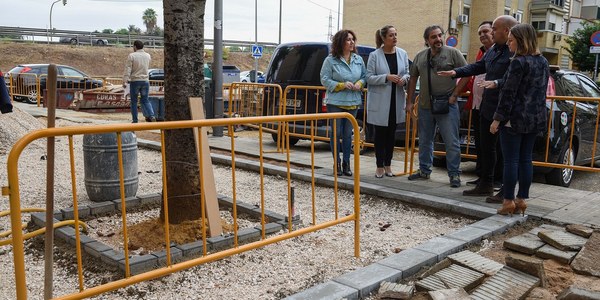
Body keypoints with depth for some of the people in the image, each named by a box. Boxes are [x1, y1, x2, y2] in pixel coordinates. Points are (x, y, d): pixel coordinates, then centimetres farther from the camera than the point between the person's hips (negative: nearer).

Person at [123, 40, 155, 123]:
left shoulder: (131, 56, -8)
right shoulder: (148, 56, 6)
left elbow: (128, 69, -12)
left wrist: (124, 81, -12)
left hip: (135, 81, -3)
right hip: (145, 81, 3)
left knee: (134, 101, 6)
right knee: (145, 100, 11)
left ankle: (135, 120, 6)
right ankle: (151, 115, -9)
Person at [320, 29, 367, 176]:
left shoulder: (358, 59, 7)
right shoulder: (330, 60, -7)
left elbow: (365, 76, 14)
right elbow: (325, 80, -8)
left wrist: (359, 83, -8)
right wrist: (342, 85, -16)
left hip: (353, 102, 4)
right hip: (335, 102, -4)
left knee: (348, 134, 9)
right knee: (336, 133, 2)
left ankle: (346, 164, 18)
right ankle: (336, 163, 13)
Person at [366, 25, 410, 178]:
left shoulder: (403, 54, 5)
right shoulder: (374, 55, -6)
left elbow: (408, 73, 13)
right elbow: (369, 77, -8)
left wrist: (404, 79, -10)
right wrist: (387, 77, -20)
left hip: (396, 100, 4)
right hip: (379, 101, -4)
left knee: (392, 133, 11)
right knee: (380, 134, 3)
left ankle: (388, 165, 22)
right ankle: (380, 166, 13)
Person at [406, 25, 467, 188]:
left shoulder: (453, 53, -4)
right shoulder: (420, 57, 9)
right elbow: (413, 78, 14)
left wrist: (454, 95, -9)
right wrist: (410, 101, 10)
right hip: (425, 106, 5)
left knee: (452, 142, -2)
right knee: (424, 141, 15)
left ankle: (454, 174, 8)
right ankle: (424, 170, 29)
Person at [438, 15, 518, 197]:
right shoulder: (493, 50, 12)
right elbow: (478, 67, 23)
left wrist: (497, 83, -37)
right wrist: (456, 72, 17)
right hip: (487, 108, 10)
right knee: (485, 148, 17)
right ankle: (486, 185, 31)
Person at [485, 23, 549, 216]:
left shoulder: (519, 62, -14)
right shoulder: (543, 62, 11)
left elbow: (509, 93, -17)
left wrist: (497, 119, -12)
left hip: (515, 119, -8)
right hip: (535, 119, 8)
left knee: (511, 160, -2)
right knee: (526, 159, 11)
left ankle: (509, 201, 2)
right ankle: (522, 200, 16)